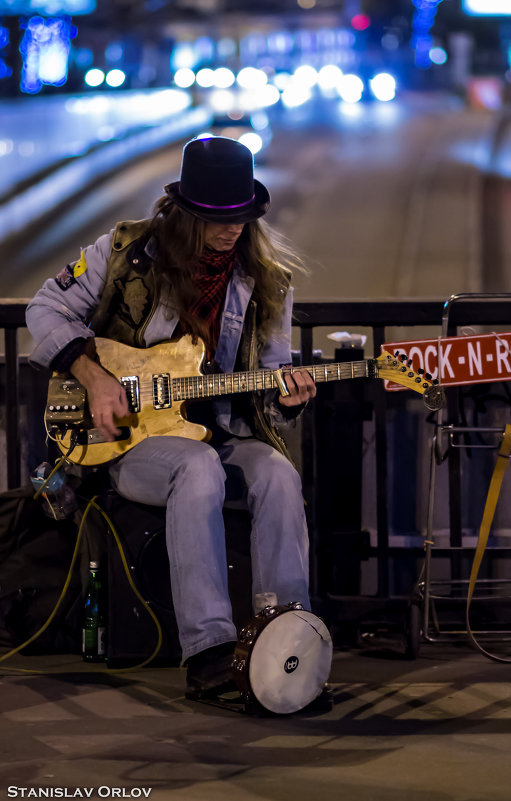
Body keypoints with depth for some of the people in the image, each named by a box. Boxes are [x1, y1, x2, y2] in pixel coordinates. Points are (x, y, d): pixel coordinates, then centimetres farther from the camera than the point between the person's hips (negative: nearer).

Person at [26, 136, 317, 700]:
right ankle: (208, 647, -41)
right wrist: (93, 377, -9)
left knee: (277, 475, -31)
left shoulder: (265, 282, 8)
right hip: (131, 439, -3)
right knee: (199, 468, -37)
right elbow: (47, 310, 6)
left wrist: (285, 399, -12)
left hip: (227, 434, 3)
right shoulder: (127, 252, 0)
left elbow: (264, 393, 13)